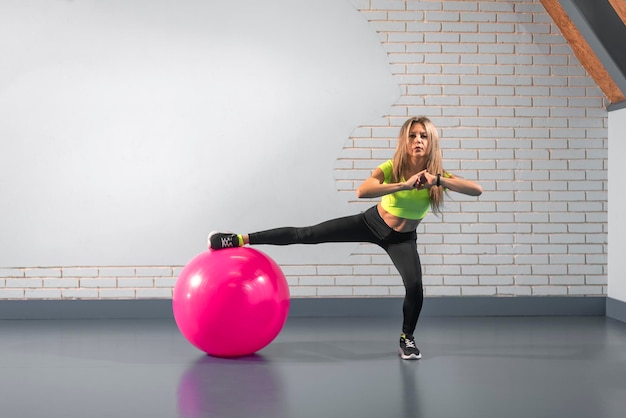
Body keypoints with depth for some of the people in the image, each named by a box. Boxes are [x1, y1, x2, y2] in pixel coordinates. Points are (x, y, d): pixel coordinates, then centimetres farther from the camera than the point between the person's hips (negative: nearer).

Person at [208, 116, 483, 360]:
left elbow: (477, 190, -33)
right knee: (306, 234, -6)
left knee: (415, 286, -19)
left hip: (403, 239, 1)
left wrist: (439, 180, -45)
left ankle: (407, 339, 11)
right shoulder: (392, 167, -24)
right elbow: (362, 191, -42)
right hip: (372, 222, -1)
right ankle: (241, 240, 2)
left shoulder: (438, 175, -19)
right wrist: (405, 185, -49)